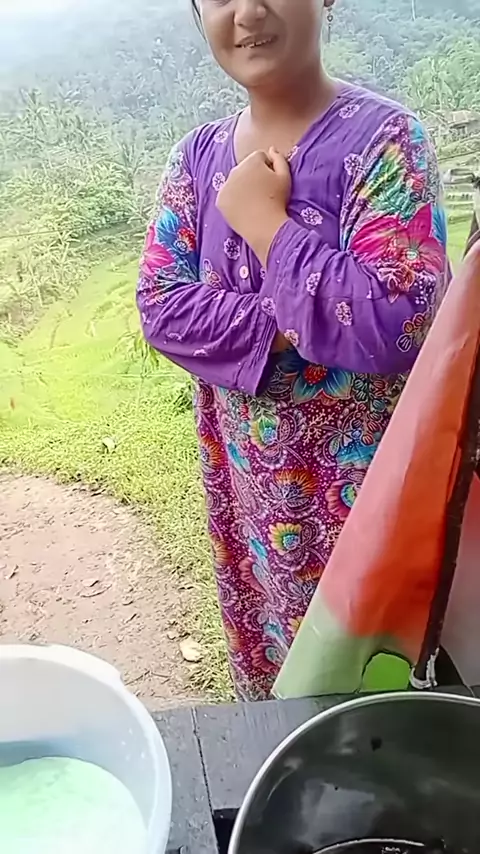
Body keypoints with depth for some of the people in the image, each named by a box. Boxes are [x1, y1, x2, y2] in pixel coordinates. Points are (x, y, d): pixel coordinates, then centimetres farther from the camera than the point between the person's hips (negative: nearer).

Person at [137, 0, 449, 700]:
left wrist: (265, 221, -20)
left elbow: (396, 322, -26)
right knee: (271, 646, 25)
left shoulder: (383, 137, -14)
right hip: (250, 474, 5)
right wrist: (286, 327, -18)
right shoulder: (199, 156, 2)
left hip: (363, 475, -4)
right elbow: (160, 307, -5)